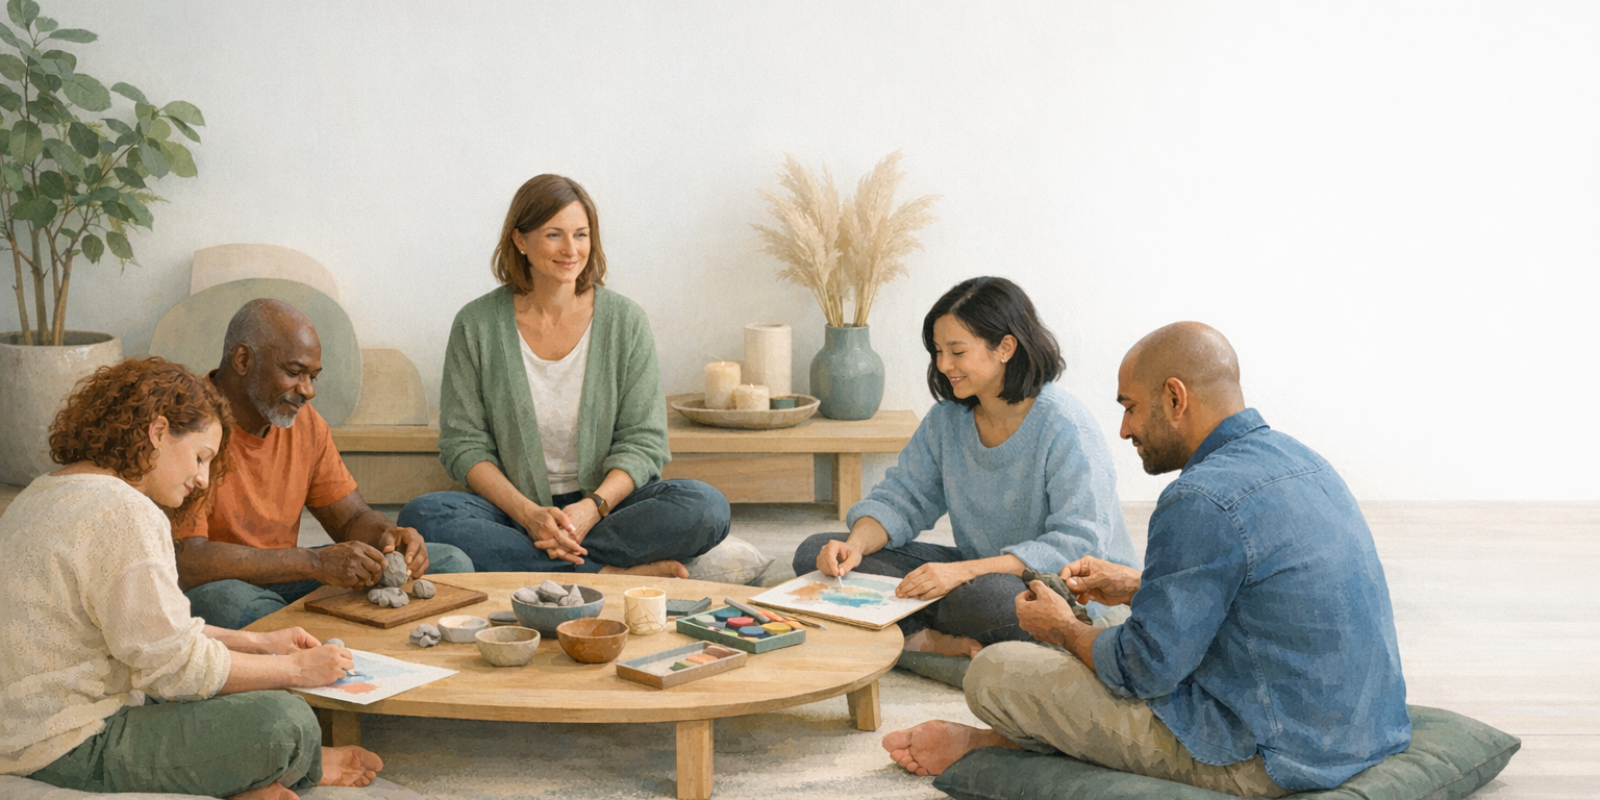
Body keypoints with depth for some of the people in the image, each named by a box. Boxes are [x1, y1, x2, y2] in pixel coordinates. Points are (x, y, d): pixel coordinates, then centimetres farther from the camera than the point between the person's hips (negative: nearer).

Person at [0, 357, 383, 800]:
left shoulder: (51, 492, 15)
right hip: (68, 754, -11)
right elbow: (175, 665, -19)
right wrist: (295, 669, -8)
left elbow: (156, 628, 18)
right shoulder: (122, 513, -19)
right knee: (284, 721, -17)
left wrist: (258, 643, 13)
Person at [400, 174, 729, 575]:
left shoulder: (625, 320, 0)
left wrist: (592, 507, -20)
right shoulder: (476, 325, 0)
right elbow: (464, 444, -1)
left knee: (705, 505, -26)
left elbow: (642, 441, -1)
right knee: (421, 515, -31)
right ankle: (613, 574, -28)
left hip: (606, 502, 0)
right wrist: (527, 512, -18)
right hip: (513, 508, 1)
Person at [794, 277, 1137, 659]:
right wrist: (856, 546, -18)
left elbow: (1080, 544, -27)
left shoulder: (1065, 426, -20)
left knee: (983, 595, -44)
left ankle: (919, 636, -9)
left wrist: (964, 571, -36)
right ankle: (947, 643, -18)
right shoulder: (948, 418, 2)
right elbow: (902, 498, 6)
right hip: (979, 572, 7)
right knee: (814, 554, -6)